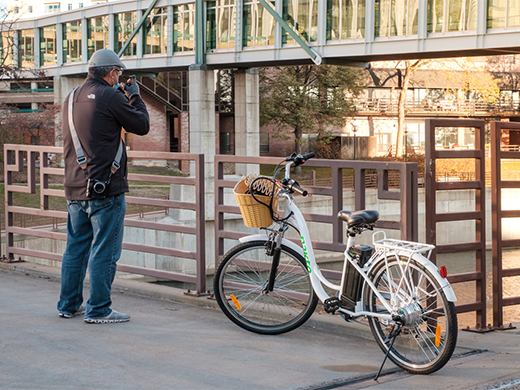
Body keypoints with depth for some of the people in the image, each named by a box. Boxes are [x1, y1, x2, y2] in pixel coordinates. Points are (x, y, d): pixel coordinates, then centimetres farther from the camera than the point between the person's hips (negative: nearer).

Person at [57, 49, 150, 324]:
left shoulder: (72, 97, 12)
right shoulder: (110, 97, -12)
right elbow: (142, 125, -5)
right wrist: (135, 98, 10)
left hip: (74, 187, 8)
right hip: (106, 188, -8)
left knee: (76, 247, 16)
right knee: (105, 250, -1)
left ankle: (69, 304, 23)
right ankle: (98, 309, 1)